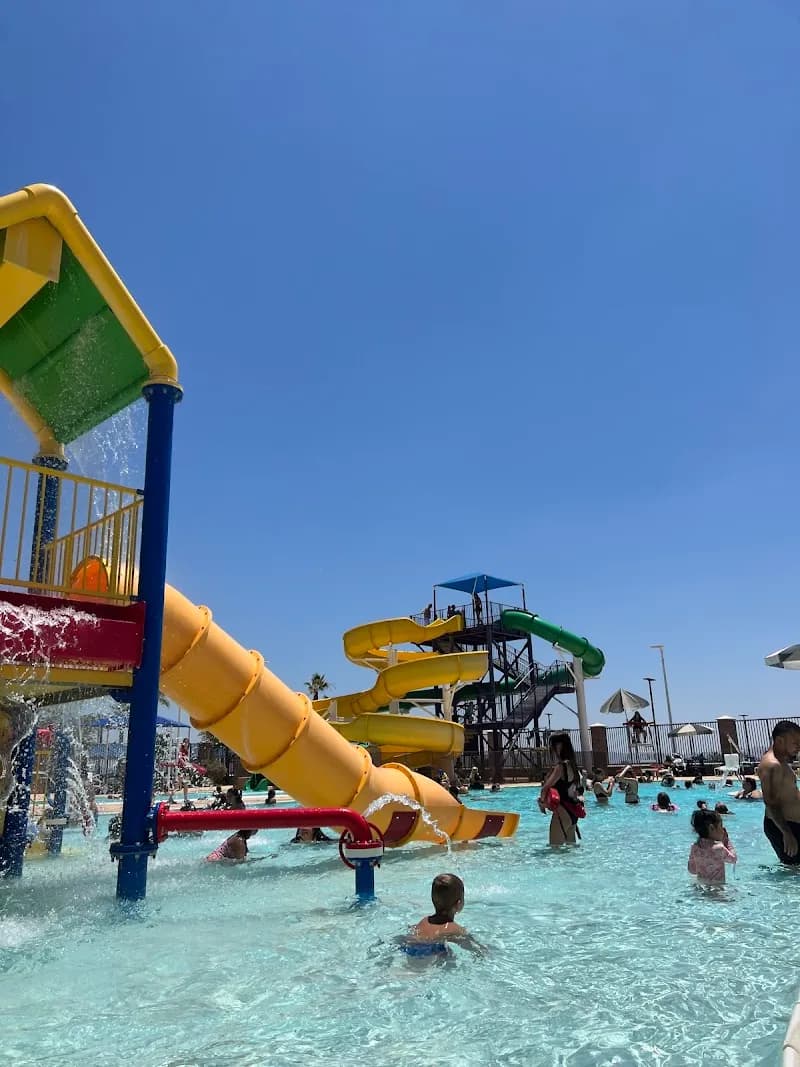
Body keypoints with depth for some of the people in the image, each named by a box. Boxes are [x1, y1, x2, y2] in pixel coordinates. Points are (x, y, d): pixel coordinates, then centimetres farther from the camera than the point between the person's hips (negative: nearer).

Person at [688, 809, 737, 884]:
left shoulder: (695, 847, 1)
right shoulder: (719, 848, -16)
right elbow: (733, 859, 5)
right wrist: (726, 840, 7)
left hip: (700, 884, 6)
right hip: (717, 885, -6)